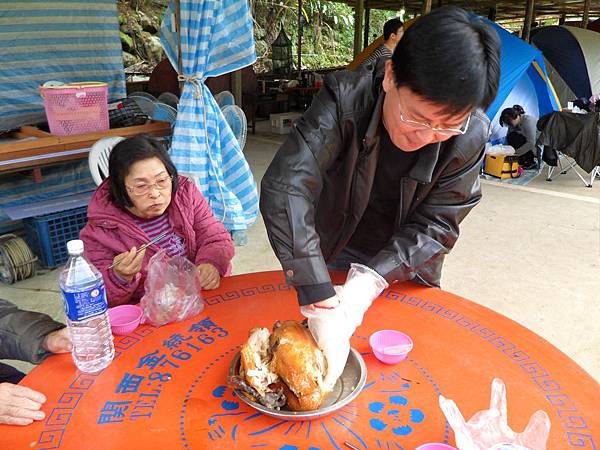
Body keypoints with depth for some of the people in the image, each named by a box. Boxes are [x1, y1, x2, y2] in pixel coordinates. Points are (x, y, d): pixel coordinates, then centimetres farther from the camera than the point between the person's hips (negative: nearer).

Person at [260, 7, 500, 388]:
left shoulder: (470, 136, -25)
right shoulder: (346, 98, -32)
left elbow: (435, 226, -20)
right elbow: (285, 187, -42)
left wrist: (371, 280, -36)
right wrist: (320, 302, -48)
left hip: (405, 272, 1)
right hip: (331, 258, 0)